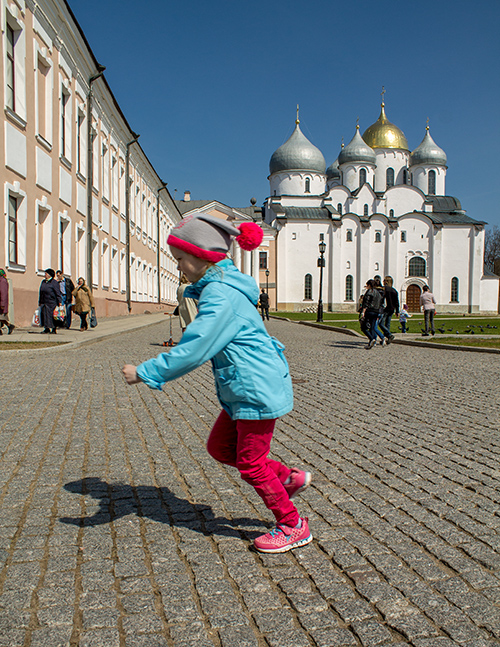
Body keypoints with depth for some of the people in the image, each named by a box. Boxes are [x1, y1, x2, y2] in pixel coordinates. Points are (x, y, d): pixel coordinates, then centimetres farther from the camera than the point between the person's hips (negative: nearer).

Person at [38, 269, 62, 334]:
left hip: (51, 302, -6)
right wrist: (39, 301, 20)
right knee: (44, 315, 2)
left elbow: (58, 293, -8)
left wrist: (59, 302, -14)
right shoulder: (43, 282, 15)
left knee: (52, 315, -4)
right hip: (43, 302, 6)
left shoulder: (54, 282, -5)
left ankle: (54, 329, 5)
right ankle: (46, 328, 11)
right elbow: (41, 292, 21)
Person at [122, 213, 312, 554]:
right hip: (243, 390, 10)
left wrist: (145, 372, -21)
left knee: (250, 463, 4)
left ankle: (293, 526, 22)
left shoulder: (221, 295, -22)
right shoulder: (224, 287, 11)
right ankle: (289, 477, 28)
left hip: (257, 389, -10)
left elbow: (193, 350, -27)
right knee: (219, 447, 18)